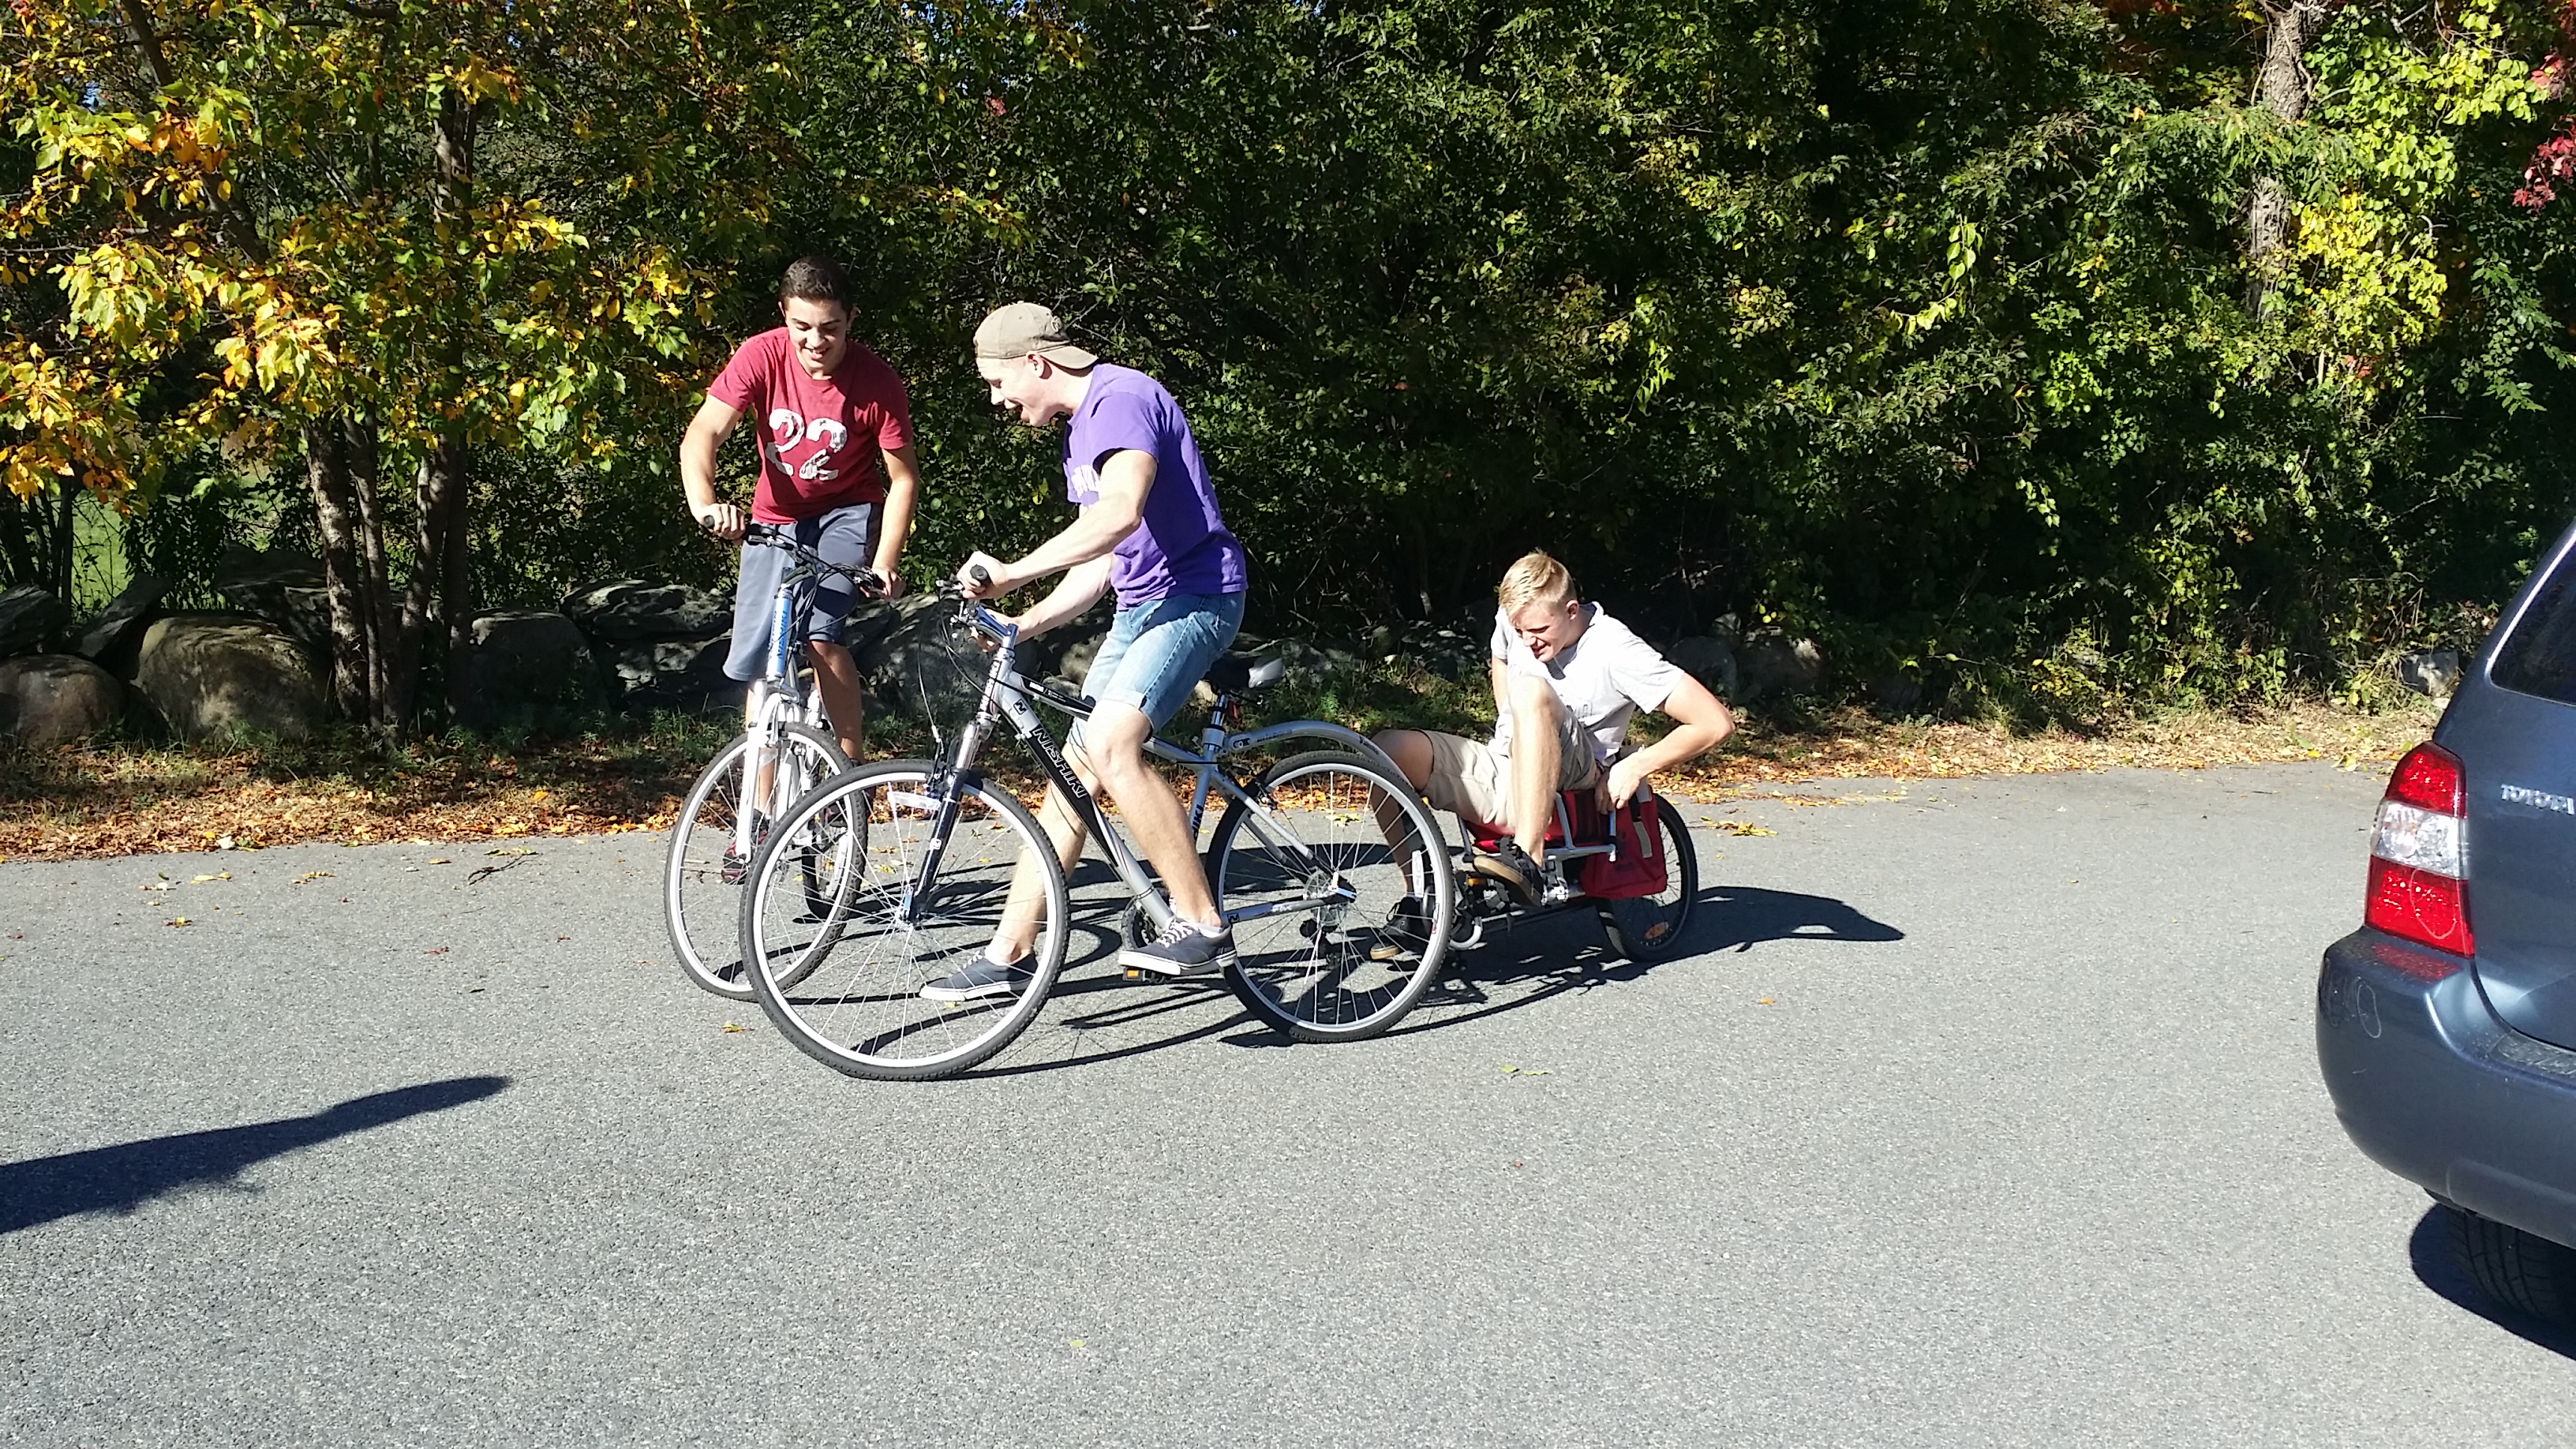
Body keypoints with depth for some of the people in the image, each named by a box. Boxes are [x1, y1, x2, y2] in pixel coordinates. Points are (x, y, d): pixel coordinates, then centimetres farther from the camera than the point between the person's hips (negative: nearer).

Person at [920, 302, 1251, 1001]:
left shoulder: (1122, 398, -14)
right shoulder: (1081, 427, 18)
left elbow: (1120, 514, -32)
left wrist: (1011, 572, -33)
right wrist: (1023, 624, 8)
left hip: (1195, 594, -10)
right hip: (1141, 604, 10)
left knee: (1109, 742, -27)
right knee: (1072, 773, 6)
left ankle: (1202, 925, -19)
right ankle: (1008, 955, 12)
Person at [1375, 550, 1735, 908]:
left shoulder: (1617, 652, -15)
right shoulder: (1514, 619, 1)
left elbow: (1716, 723, -17)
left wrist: (1634, 768, -16)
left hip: (1567, 789, -5)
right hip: (1504, 767, 6)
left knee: (1531, 690, -35)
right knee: (1391, 749, -21)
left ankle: (1529, 863, -40)